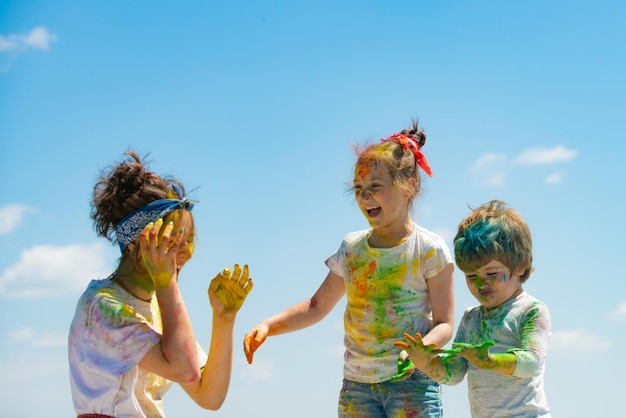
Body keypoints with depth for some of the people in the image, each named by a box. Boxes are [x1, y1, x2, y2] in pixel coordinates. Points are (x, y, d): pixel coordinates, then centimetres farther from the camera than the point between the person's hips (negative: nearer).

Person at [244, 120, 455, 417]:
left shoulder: (429, 249, -4)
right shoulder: (351, 247, 9)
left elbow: (444, 324, -4)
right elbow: (317, 306, 16)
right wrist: (267, 326, 0)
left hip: (412, 382, -4)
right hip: (357, 385, 4)